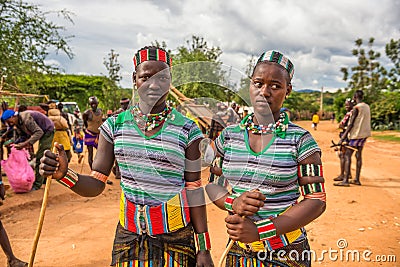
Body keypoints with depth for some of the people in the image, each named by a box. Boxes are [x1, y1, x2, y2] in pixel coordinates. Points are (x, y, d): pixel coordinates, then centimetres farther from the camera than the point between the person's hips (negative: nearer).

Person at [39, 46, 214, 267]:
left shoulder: (187, 130, -7)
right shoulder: (115, 125, -1)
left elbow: (194, 192, -4)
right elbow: (95, 185, 1)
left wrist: (204, 249, -3)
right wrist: (63, 174, -19)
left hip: (175, 238, -1)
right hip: (129, 235, 2)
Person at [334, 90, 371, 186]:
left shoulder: (356, 108, -14)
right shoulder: (367, 106, 11)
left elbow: (351, 124, -17)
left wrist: (343, 137, -16)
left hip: (356, 134, -8)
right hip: (364, 133, 8)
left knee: (347, 156, -6)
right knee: (358, 155, 12)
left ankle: (346, 180, -9)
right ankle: (357, 179, 17)